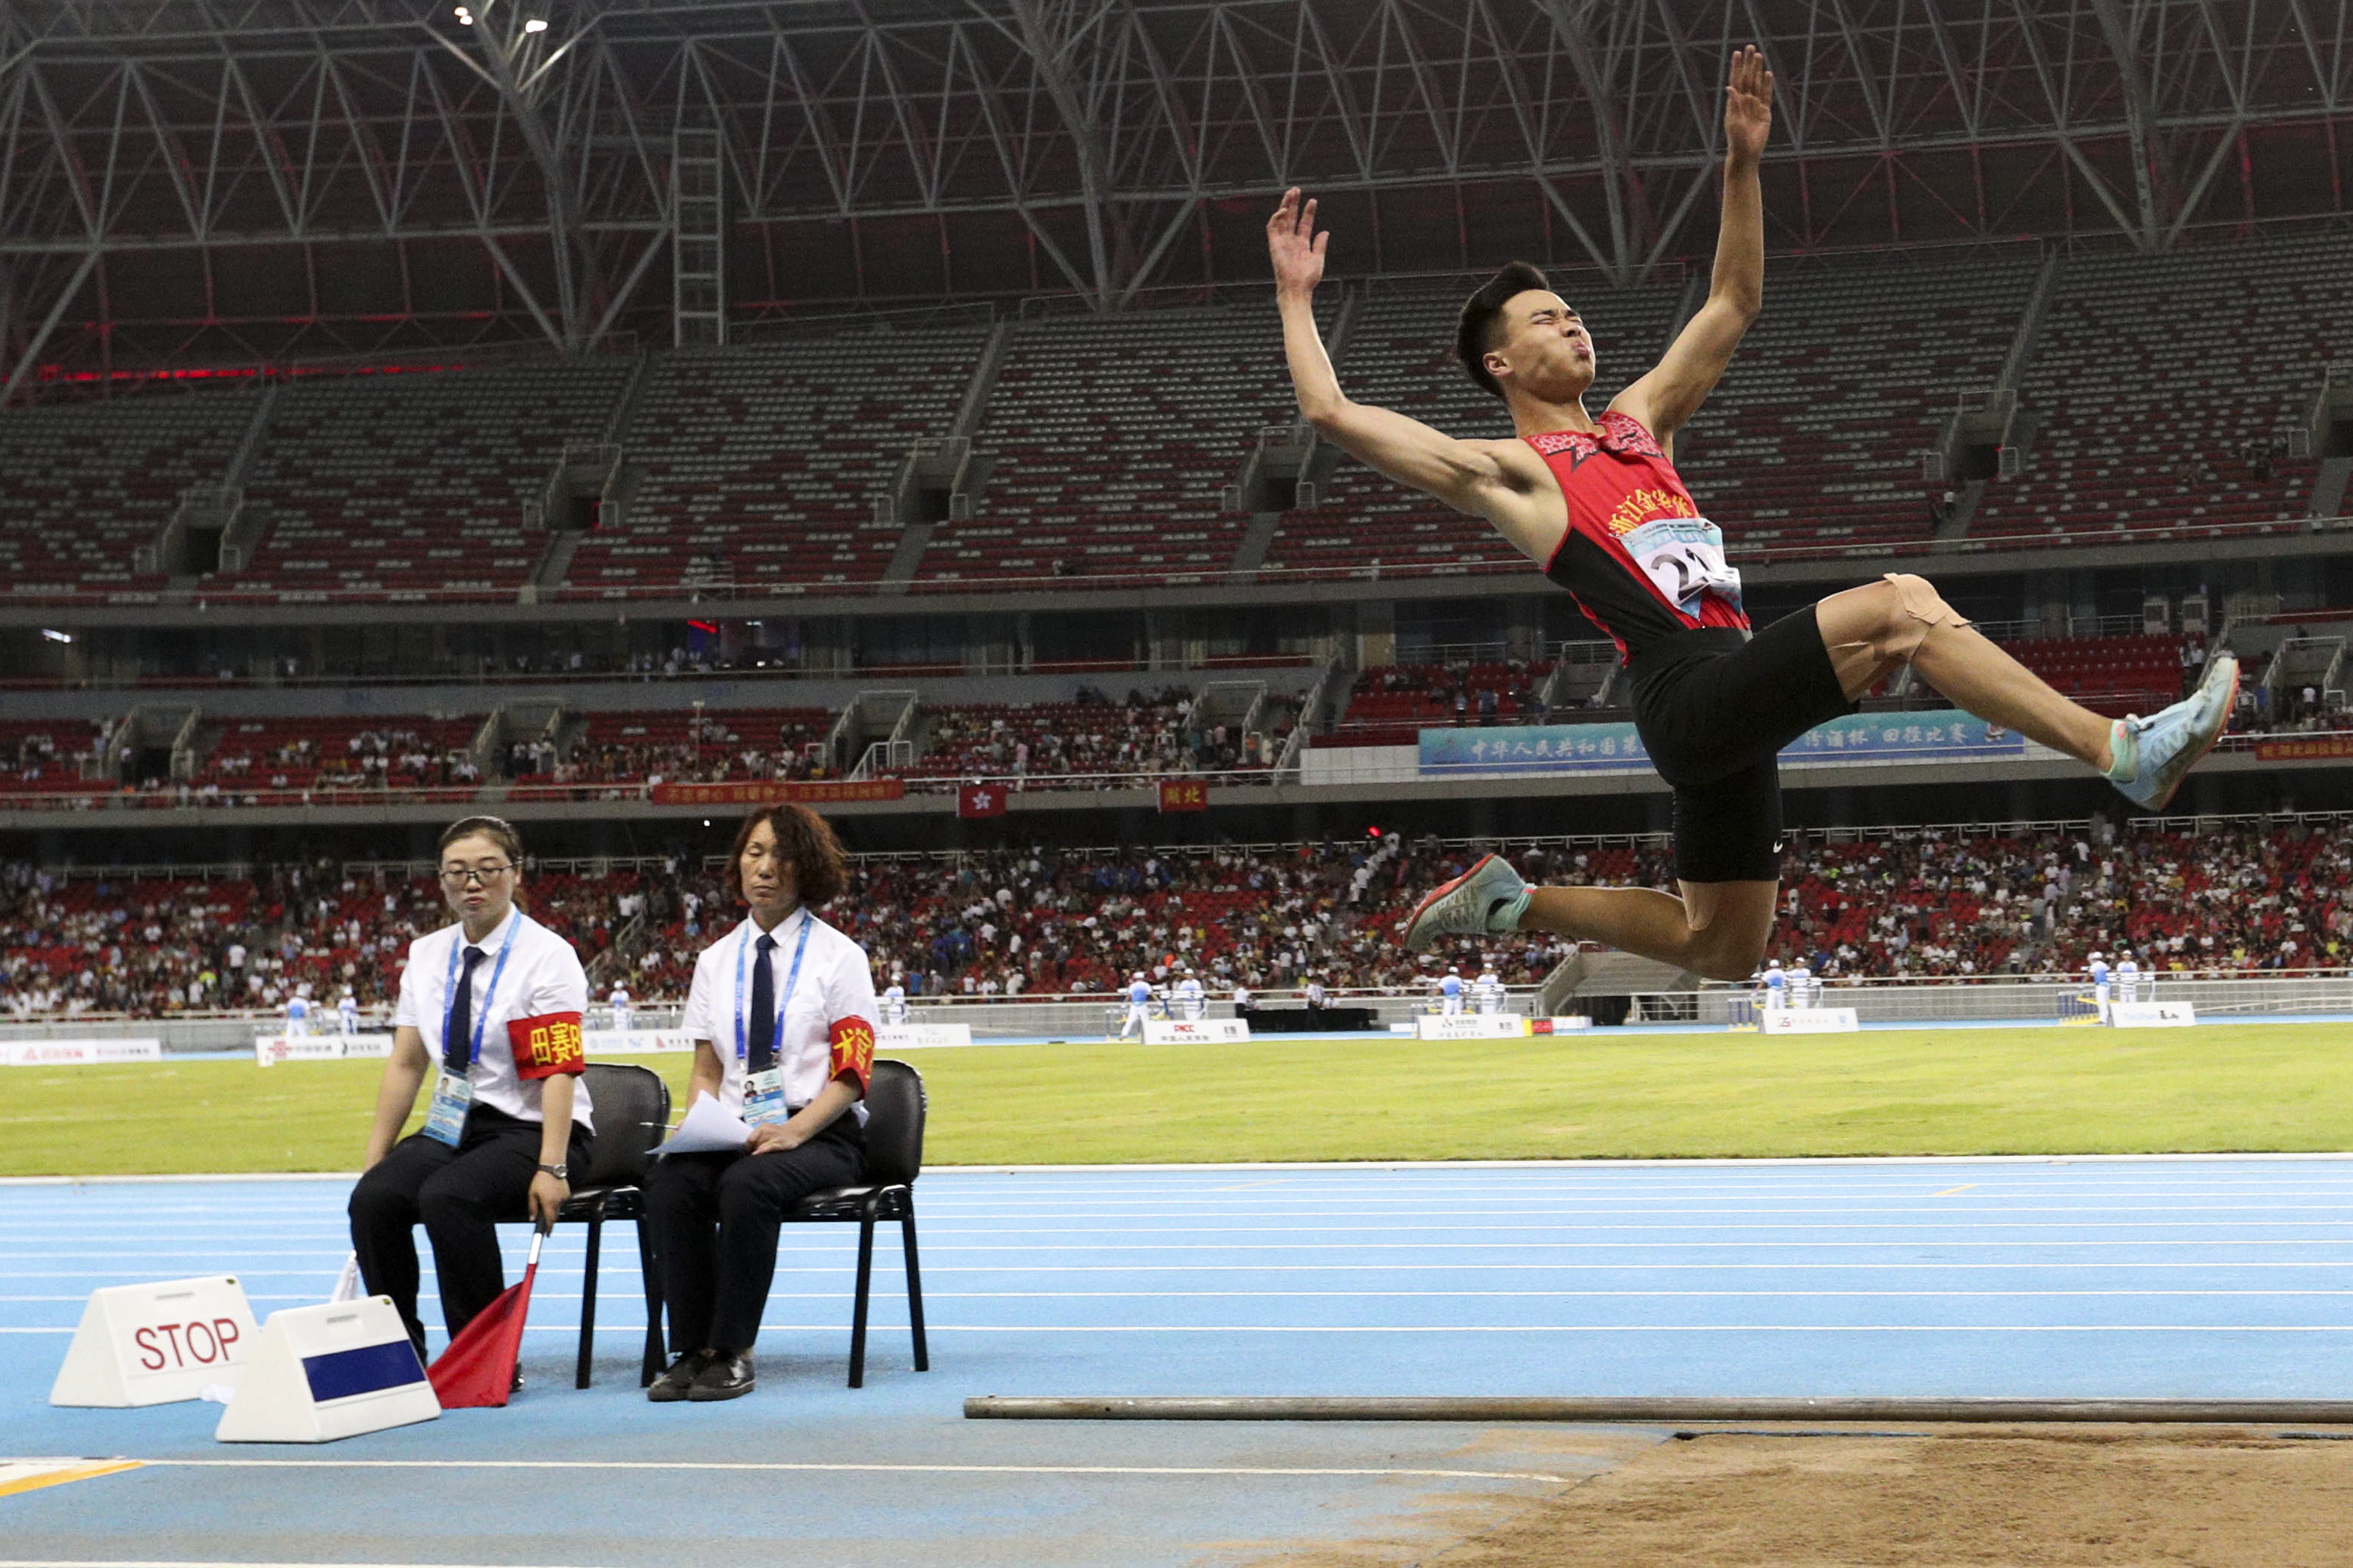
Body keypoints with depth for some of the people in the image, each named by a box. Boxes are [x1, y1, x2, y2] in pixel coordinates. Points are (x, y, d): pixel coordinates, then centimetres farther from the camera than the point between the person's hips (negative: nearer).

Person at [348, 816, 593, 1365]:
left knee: (447, 1196, -33)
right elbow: (406, 1064, 12)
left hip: (530, 1131, -5)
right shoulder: (427, 955, 9)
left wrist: (551, 1169, -26)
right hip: (453, 1128, 5)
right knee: (373, 1198, -23)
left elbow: (559, 1072, -16)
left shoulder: (546, 955, -8)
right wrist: (374, 1161, 4)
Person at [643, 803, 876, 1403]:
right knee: (670, 1184, -30)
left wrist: (792, 1131, -20)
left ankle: (732, 1353, -28)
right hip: (734, 1131, 4)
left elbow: (849, 1076, -3)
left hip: (819, 1136, -4)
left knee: (746, 1186, -36)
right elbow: (706, 1069, 16)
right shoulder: (716, 960, 17)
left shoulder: (839, 956, 4)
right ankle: (692, 1351, -27)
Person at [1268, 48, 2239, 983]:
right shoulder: (1506, 472, 6)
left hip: (1734, 702, 8)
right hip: (1685, 694, -8)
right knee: (1899, 605, -23)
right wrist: (1297, 297, 9)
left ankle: (1508, 904, 25)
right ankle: (2121, 750, -31)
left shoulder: (1639, 421, 25)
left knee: (1721, 950, 14)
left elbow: (1733, 304, 30)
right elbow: (1330, 414, 2)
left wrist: (1741, 165, 23)